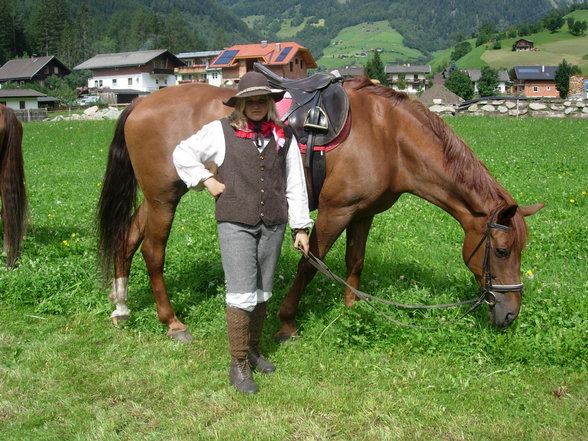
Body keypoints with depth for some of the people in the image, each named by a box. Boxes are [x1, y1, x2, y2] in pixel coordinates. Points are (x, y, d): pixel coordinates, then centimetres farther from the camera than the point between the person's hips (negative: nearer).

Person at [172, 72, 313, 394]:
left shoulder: (284, 136, 6)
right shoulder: (220, 131, -2)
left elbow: (296, 185, 8)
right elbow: (182, 154, 7)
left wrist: (301, 227, 6)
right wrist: (206, 180, -4)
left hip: (273, 225, 4)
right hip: (235, 224, -4)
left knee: (262, 293, 14)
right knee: (242, 294, -6)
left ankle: (253, 350, 32)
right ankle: (238, 365, 6)